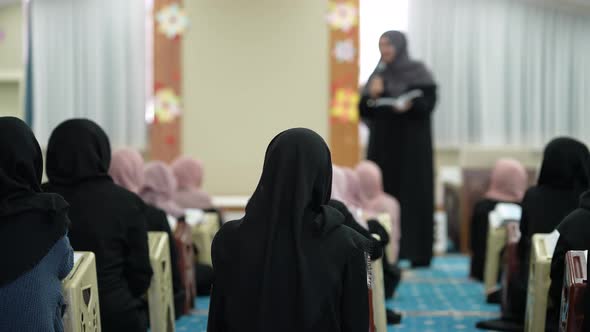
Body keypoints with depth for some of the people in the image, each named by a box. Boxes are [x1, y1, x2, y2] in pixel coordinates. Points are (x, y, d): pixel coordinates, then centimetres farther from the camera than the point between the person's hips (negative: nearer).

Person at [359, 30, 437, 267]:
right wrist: (372, 95, -10)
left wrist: (409, 106, -29)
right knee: (383, 192, -2)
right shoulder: (378, 74, 13)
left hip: (411, 143, -4)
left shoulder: (418, 72, -1)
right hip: (382, 143, 5)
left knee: (414, 194, -5)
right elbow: (363, 110, 9)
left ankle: (417, 251, -2)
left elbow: (428, 102, -11)